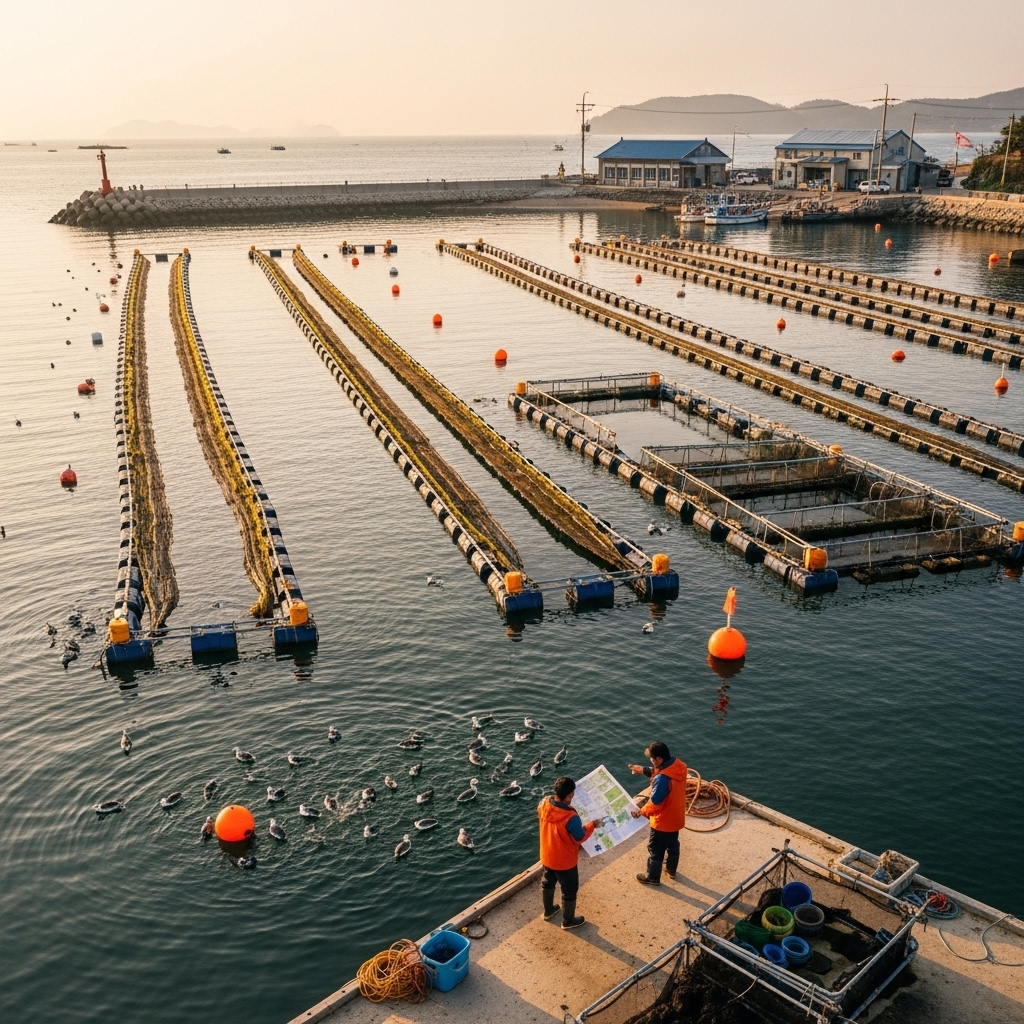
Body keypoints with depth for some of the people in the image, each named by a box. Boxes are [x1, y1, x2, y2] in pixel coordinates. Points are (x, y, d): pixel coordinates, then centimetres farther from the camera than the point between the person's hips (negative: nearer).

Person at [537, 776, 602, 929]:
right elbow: (580, 837, -20)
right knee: (569, 890, 19)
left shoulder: (544, 804, -19)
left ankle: (548, 911, 51)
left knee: (547, 883, 30)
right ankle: (568, 921, 38)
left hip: (547, 856, 6)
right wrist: (592, 825, -5)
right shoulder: (571, 818, -37)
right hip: (564, 861, -6)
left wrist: (562, 804, 10)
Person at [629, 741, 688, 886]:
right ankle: (671, 870, 51)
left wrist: (641, 812, -12)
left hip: (663, 821, -8)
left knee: (655, 849, 16)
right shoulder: (678, 766, -13)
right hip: (676, 817, 8)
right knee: (673, 845, 29)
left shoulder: (661, 779, -37)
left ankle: (653, 877, 35)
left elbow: (654, 804, -28)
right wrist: (644, 770, 4)